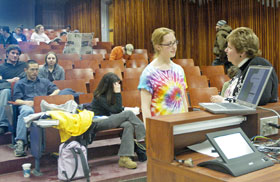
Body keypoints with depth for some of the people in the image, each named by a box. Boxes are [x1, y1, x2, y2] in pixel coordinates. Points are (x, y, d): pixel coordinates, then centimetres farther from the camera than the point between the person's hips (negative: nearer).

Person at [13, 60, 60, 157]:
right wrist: (27, 102, -11)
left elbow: (57, 90, 23)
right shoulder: (20, 84, 25)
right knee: (27, 111, -42)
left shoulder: (44, 81, 33)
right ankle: (20, 142, -44)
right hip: (27, 105, -1)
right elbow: (16, 100, 12)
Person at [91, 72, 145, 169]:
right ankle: (144, 137, -11)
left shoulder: (110, 95, 14)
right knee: (128, 113, -22)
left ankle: (124, 158, -33)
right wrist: (118, 93, -15)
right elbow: (116, 110, -15)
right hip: (97, 123, -7)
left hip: (108, 120, 8)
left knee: (129, 125, -25)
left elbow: (118, 110, 12)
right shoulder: (99, 97, -10)